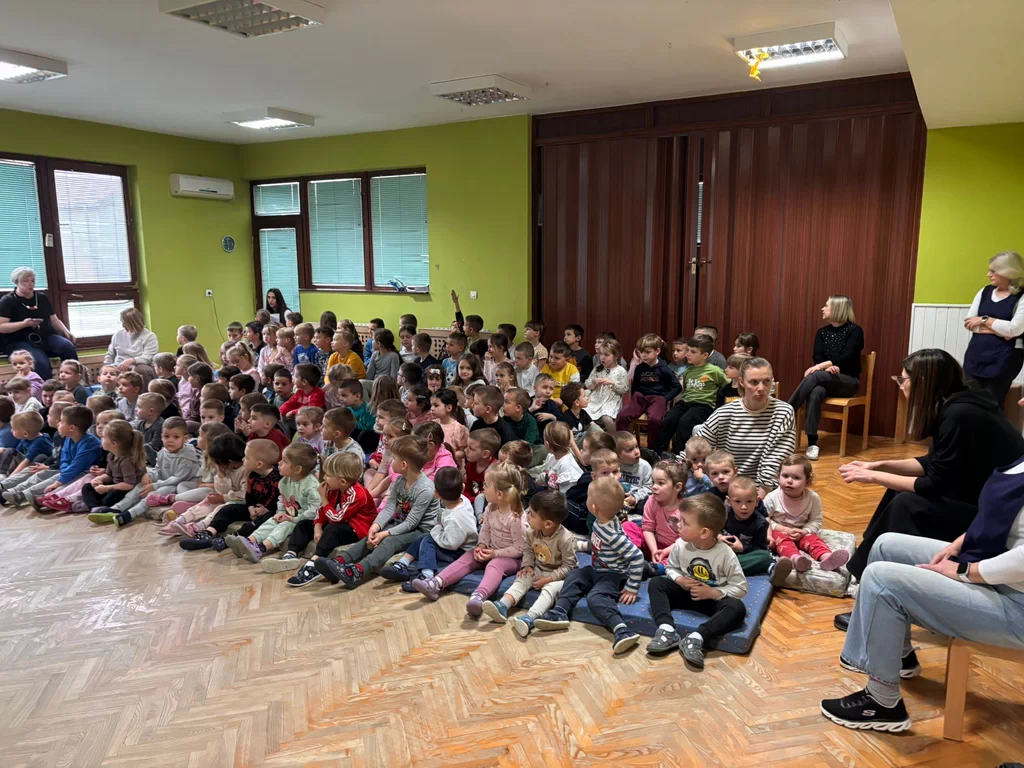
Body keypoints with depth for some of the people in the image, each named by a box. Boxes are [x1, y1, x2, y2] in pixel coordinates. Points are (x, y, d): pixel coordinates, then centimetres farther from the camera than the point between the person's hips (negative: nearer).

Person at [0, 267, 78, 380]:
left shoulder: (42, 298, 16)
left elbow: (54, 320, 18)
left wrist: (66, 332, -2)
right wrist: (24, 324, -23)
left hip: (45, 337, 5)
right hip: (20, 341, -4)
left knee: (68, 346, -28)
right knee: (42, 364, -34)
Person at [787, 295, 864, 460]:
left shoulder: (855, 331, -3)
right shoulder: (822, 332, 12)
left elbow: (846, 358, -15)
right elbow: (817, 357, -1)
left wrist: (822, 366, -26)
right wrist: (828, 367, -22)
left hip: (848, 381, -3)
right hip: (826, 381, 3)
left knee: (816, 376, -33)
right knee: (815, 392, -33)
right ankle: (812, 443, -39)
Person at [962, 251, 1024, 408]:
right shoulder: (985, 291, 10)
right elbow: (968, 322, 2)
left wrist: (985, 320, -8)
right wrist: (996, 330, -11)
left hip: (1003, 360, -5)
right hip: (975, 355, 5)